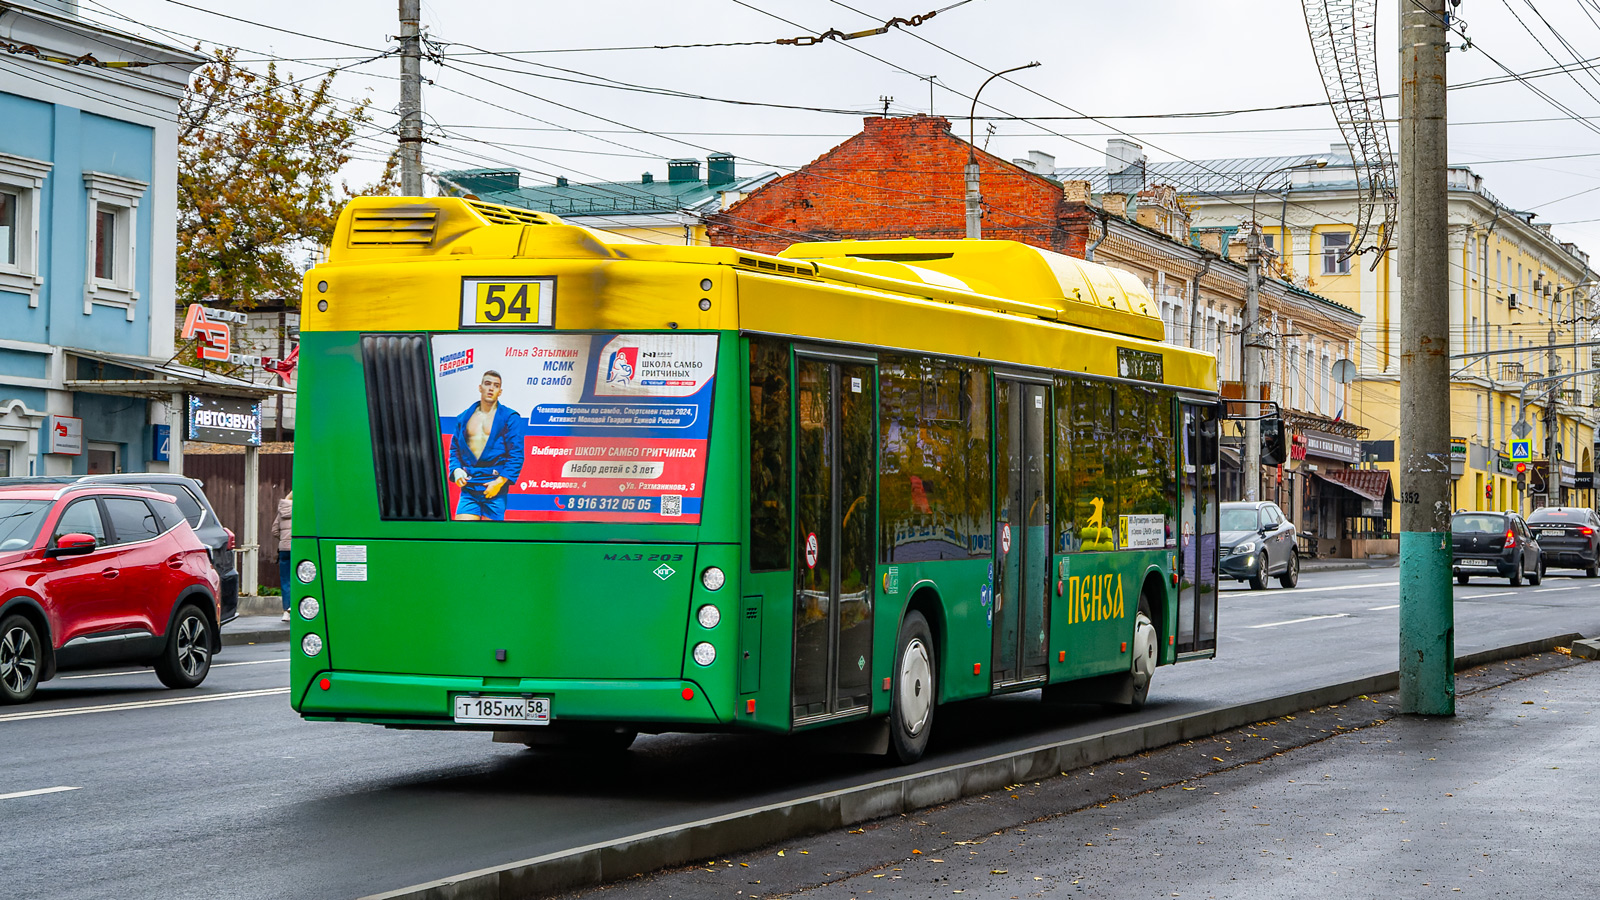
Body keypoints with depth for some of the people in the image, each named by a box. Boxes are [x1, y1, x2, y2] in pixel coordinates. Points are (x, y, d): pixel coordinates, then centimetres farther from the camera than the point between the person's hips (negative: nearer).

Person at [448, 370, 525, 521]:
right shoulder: (464, 418, 15)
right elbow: (454, 449, 20)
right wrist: (456, 470, 1)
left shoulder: (510, 418, 3)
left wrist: (500, 481, -12)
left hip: (494, 488, -3)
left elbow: (516, 454, -3)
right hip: (468, 487, 3)